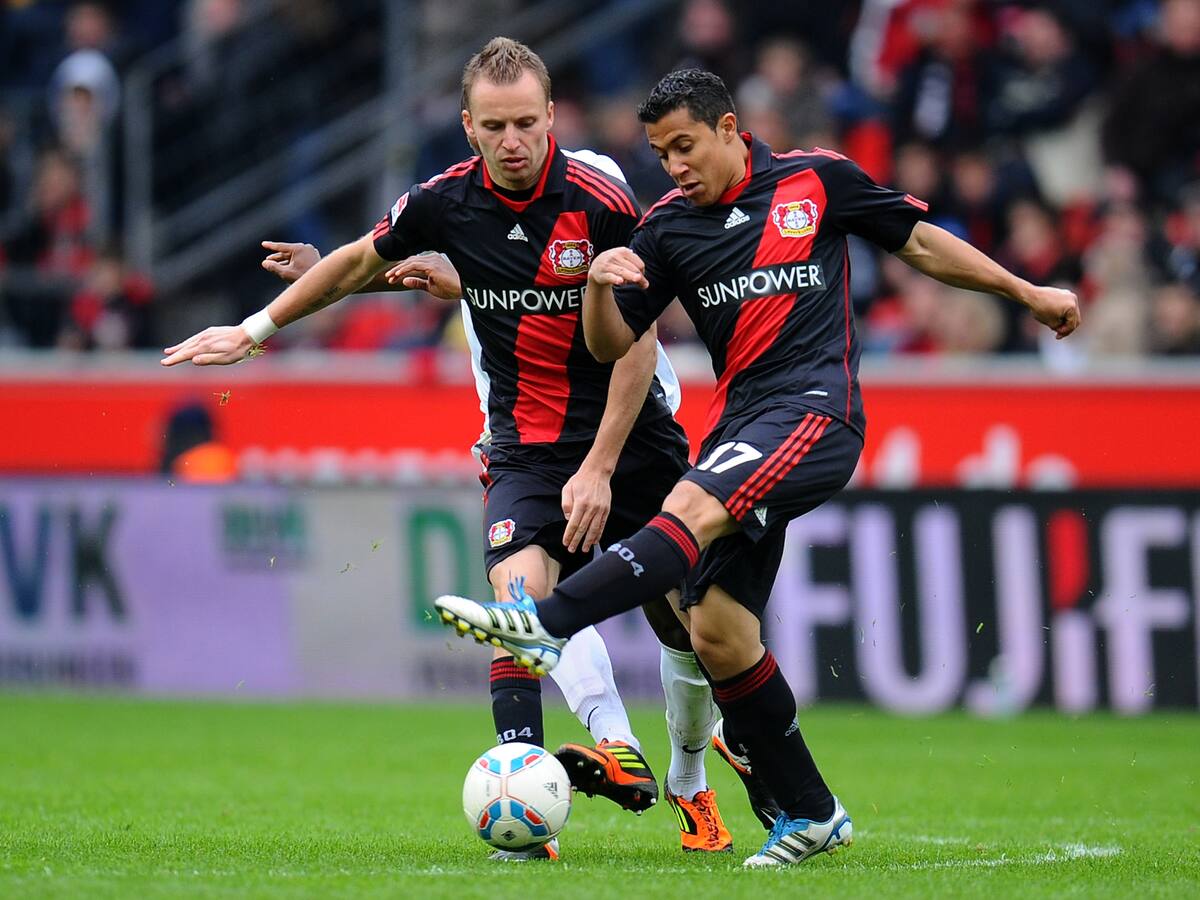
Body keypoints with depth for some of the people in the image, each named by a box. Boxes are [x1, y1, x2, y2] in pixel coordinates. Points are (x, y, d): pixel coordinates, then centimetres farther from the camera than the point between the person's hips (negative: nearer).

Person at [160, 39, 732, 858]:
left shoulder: (601, 202, -16)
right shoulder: (447, 204, -6)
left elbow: (638, 345, -13)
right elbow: (359, 263, 14)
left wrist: (600, 468, -17)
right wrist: (256, 329, 20)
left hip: (630, 434, -2)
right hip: (525, 444, 2)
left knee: (683, 622, 3)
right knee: (520, 589, -25)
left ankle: (689, 785, 29)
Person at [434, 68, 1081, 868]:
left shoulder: (817, 182, 5)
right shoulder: (670, 229, 12)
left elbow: (920, 242, 17)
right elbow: (611, 345, 10)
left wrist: (1027, 293, 21)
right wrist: (600, 284, -11)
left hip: (815, 409, -5)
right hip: (739, 424, 5)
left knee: (691, 510, -30)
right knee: (717, 633, -2)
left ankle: (544, 625, -43)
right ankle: (810, 814, 10)